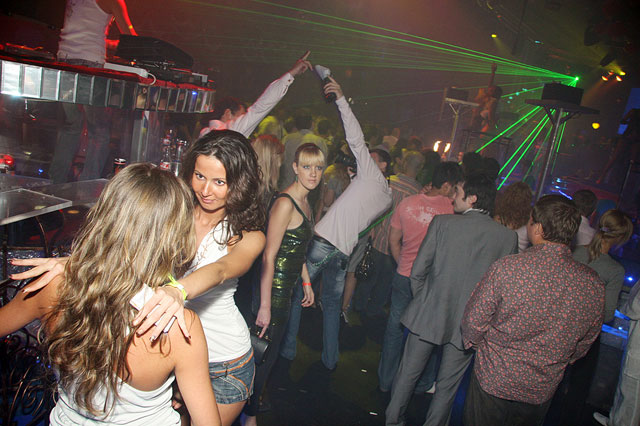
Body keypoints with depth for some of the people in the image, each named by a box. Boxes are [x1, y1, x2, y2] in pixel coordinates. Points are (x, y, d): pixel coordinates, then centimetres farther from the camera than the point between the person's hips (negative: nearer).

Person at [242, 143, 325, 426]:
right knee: (265, 355, 3)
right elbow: (269, 256, -23)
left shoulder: (304, 202, 10)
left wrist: (306, 283, 20)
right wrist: (264, 306, -23)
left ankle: (251, 401, 39)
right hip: (274, 288, -9)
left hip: (287, 287, 9)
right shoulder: (285, 203, -20)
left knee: (269, 352, 20)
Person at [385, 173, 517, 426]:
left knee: (408, 374, 18)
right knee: (447, 386, 18)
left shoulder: (443, 222, -12)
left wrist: (422, 303, 7)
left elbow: (418, 272, -10)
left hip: (429, 314, -1)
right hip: (468, 325, 1)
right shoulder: (509, 237, -7)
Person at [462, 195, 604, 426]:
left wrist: (477, 345, 7)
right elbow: (585, 341, 2)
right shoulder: (594, 284, -14)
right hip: (543, 390, 4)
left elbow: (474, 321, -15)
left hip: (493, 380, -3)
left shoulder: (505, 268, -27)